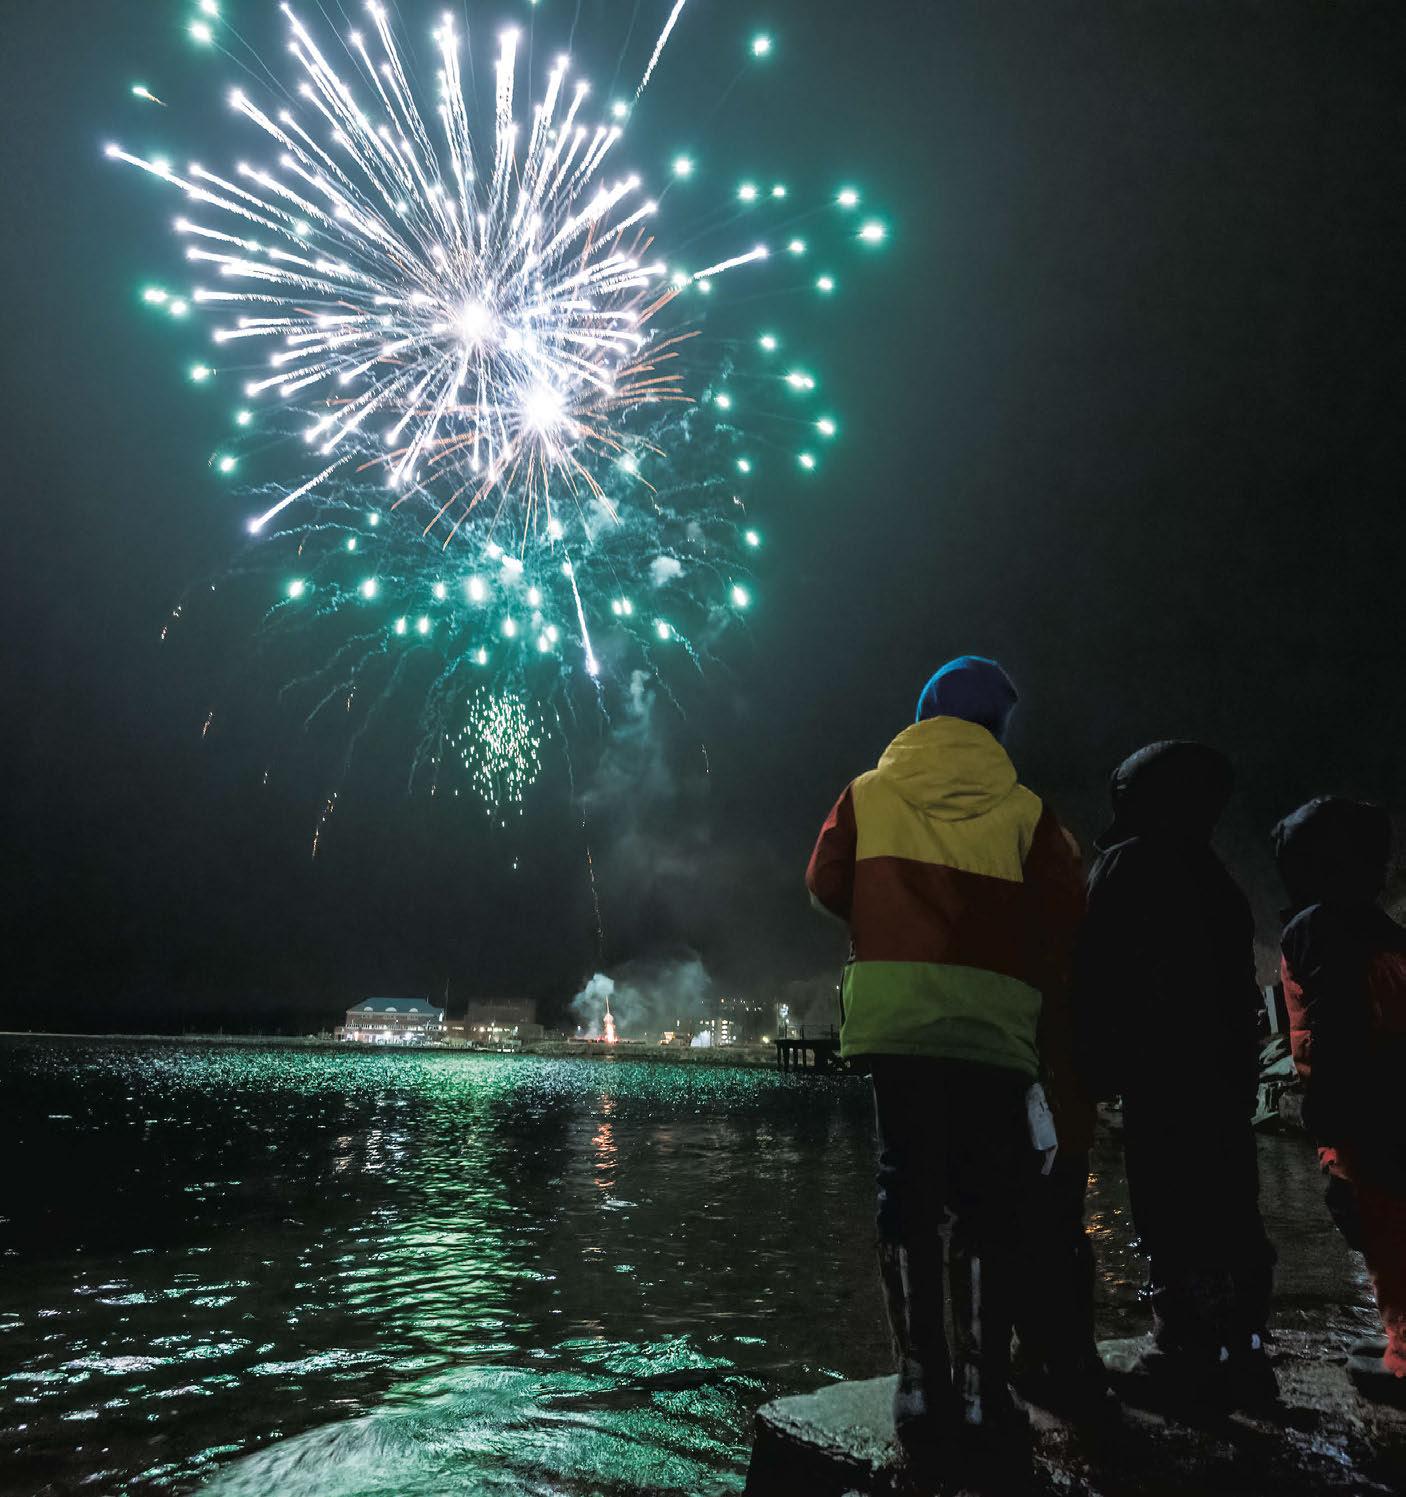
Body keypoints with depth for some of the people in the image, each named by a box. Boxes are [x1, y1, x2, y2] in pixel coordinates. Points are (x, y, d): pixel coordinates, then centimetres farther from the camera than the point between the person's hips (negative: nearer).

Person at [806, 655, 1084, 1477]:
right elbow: (1065, 917, 0)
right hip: (994, 1028, -1)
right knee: (987, 1209, 8)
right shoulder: (1024, 809, 3)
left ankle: (923, 1385, 12)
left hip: (892, 1019, 1)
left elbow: (827, 885, 4)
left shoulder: (870, 793, 6)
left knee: (909, 1197, 9)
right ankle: (982, 1391, 10)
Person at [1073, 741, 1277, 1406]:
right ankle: (1240, 1354, 14)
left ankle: (1184, 1353, -4)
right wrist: (1241, 1069, 17)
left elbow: (1098, 972, -11)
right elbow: (1240, 989, 16)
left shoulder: (1128, 863, -2)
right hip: (1228, 1074, 6)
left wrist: (1094, 1066, -10)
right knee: (1229, 1214, 9)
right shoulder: (1215, 878, 18)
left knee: (1173, 1221, -5)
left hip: (1162, 1075, -6)